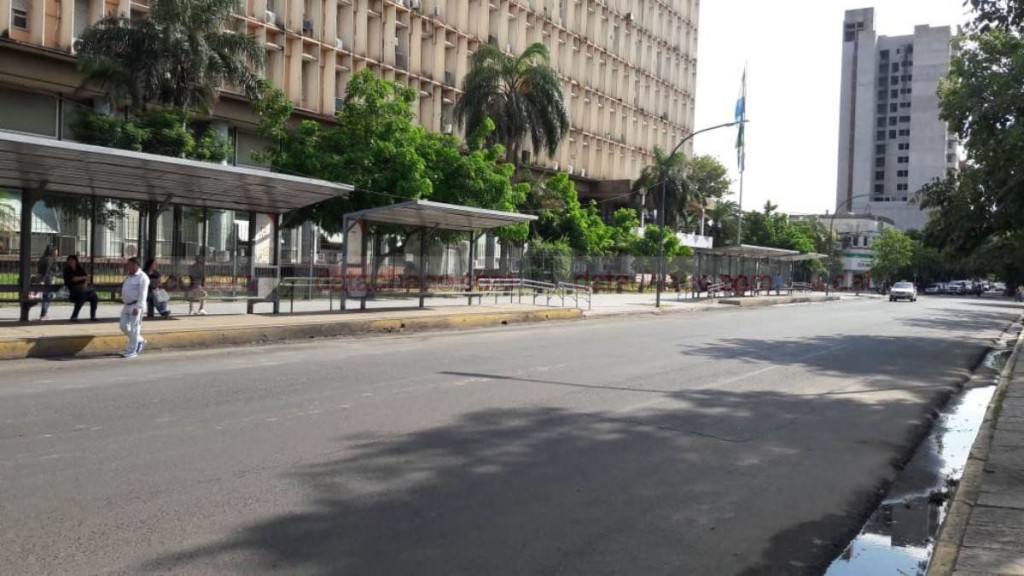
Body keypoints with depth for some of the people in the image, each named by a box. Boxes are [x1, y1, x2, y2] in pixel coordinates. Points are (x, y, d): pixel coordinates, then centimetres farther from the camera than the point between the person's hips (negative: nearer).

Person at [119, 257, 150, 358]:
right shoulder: (128, 275, 14)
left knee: (134, 328, -4)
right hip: (127, 305, 9)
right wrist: (124, 304, 20)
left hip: (136, 306, -9)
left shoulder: (142, 277, -13)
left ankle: (132, 351, 2)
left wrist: (137, 307, -24)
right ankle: (140, 341, 23)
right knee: (124, 326, 6)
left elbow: (143, 294, -18)